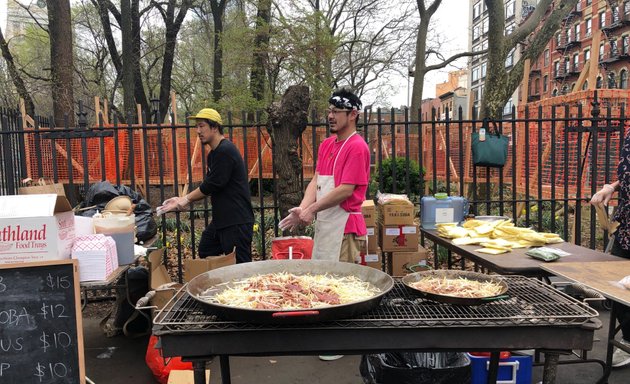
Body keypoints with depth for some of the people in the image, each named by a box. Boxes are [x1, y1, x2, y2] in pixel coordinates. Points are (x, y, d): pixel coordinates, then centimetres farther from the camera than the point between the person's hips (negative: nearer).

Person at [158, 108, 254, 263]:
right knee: (205, 254, 18)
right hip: (221, 219, 11)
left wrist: (186, 199, -6)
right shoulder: (214, 154, 16)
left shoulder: (225, 151, -17)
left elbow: (212, 185, -18)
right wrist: (184, 199, 6)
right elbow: (209, 187, 17)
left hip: (236, 221, -11)